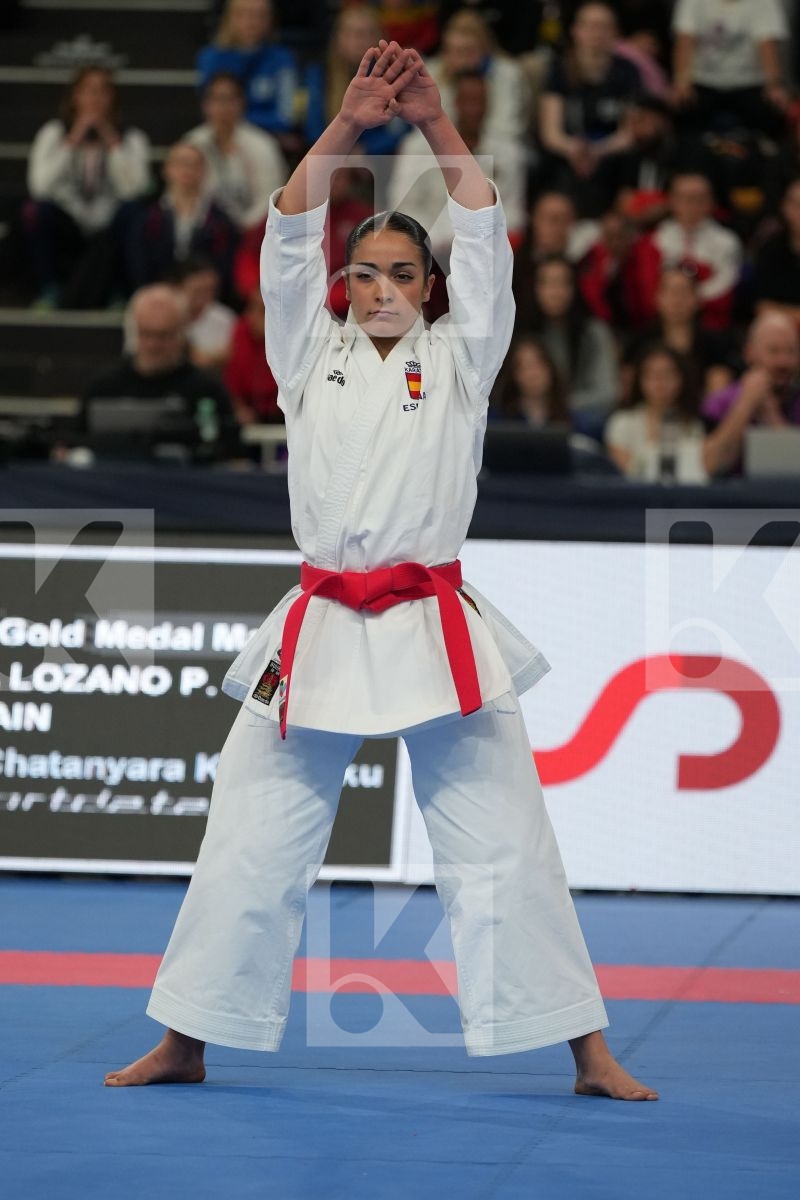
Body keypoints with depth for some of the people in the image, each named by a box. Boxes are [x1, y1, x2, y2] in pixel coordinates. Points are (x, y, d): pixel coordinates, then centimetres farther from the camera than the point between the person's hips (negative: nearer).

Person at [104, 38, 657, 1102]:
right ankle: (185, 1045, 14)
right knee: (250, 845, 4)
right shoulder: (312, 359, 13)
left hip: (437, 633, -2)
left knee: (505, 845, -4)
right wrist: (346, 129, -8)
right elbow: (289, 240, 2)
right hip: (321, 634, 2)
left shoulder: (457, 359, 9)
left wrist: (437, 125, -8)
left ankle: (589, 1054, -1)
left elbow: (485, 239, 0)